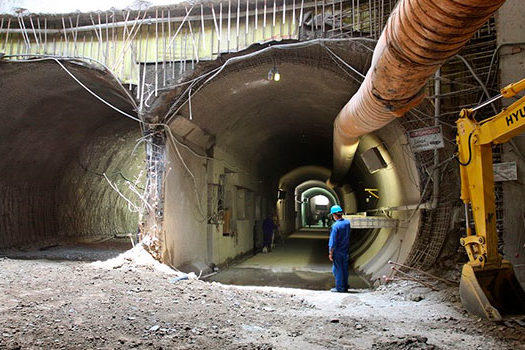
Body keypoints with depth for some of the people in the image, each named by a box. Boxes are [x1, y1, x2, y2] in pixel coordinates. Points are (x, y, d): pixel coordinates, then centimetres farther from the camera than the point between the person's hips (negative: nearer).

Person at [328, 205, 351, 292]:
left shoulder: (335, 226, -20)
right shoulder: (347, 222, -1)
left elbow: (333, 242, -18)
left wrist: (330, 253, -10)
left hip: (337, 252, -6)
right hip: (346, 250, 7)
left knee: (337, 269, 4)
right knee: (344, 268, 15)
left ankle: (339, 287, 8)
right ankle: (345, 286, 22)